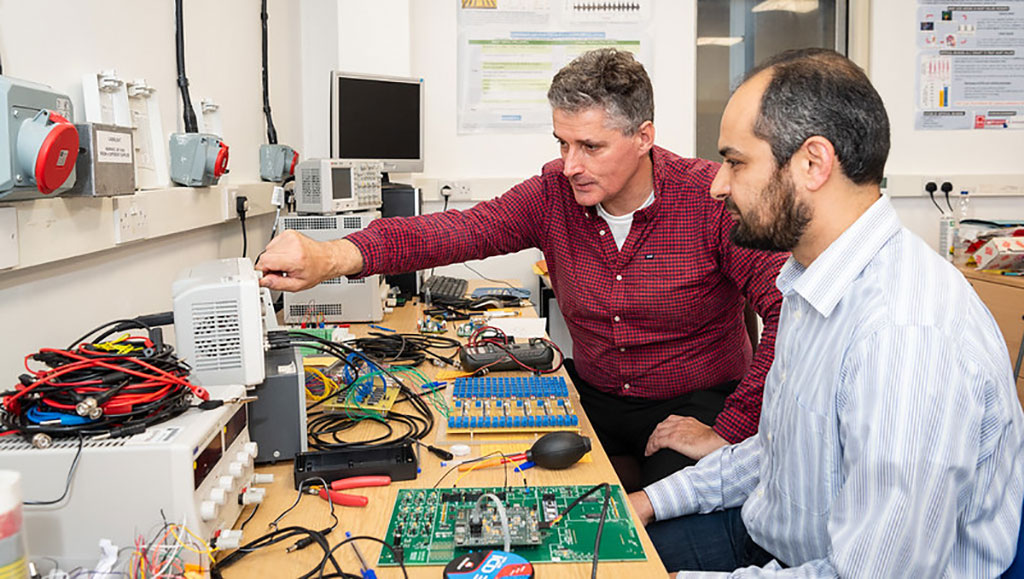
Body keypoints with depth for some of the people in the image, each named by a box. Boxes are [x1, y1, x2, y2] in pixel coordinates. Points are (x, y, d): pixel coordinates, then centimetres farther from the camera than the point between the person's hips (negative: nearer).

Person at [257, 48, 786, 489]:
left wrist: (729, 431, -23)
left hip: (693, 404, -3)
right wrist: (335, 256, -36)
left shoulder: (712, 197, -17)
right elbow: (460, 230, -19)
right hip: (593, 395, 4)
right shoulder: (555, 194, -6)